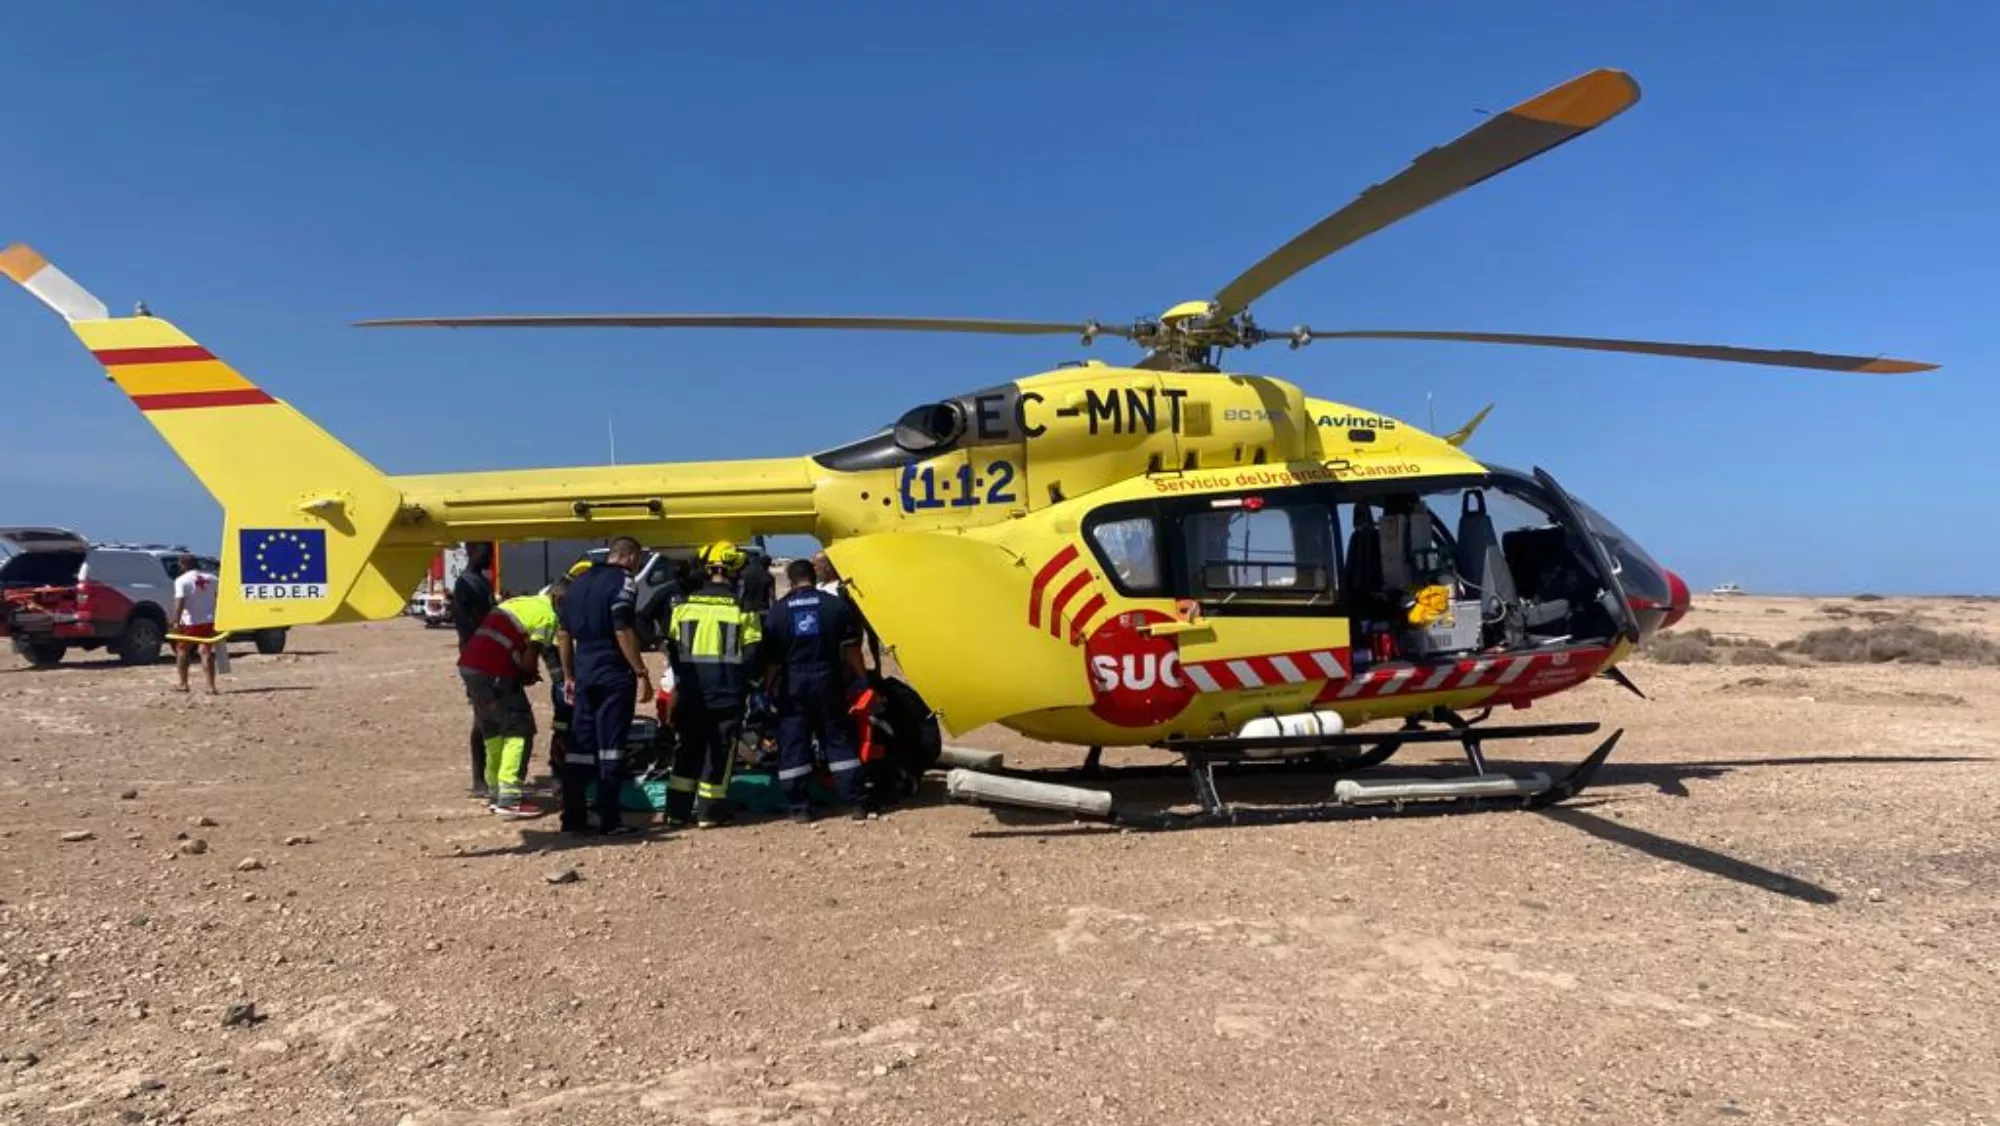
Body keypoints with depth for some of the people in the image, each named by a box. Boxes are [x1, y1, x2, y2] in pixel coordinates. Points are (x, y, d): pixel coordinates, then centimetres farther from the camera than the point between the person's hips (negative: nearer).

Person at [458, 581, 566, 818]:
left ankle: (495, 792, 28)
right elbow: (528, 660, -11)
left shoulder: (519, 602, 22)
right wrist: (532, 676, 9)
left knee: (493, 730, 20)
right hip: (494, 674, -9)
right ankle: (509, 798, -7)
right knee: (519, 729, -2)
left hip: (469, 665, 9)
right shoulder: (548, 616, -5)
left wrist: (525, 673, 18)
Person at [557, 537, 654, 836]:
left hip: (584, 672, 7)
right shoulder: (623, 582, -9)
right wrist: (642, 673, -15)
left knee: (579, 744, 10)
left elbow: (563, 633, 17)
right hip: (614, 674, -7)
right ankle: (609, 820, -1)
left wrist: (568, 675, 22)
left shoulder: (578, 582, 15)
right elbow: (623, 632, -18)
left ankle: (572, 816, 13)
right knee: (610, 746, -3)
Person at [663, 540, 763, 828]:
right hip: (728, 693, -3)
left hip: (690, 691, 3)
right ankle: (710, 812, 6)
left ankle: (677, 810, 16)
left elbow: (673, 648, 8)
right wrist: (741, 682, 8)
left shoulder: (684, 606, 2)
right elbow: (751, 654, -6)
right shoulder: (743, 609, -8)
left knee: (688, 749, 14)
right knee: (720, 750, 5)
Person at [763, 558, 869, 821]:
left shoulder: (777, 611, 0)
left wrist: (768, 689, 10)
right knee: (838, 741, 7)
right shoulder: (836, 604, 1)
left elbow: (770, 658, 0)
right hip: (828, 681, 1)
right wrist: (863, 677, 11)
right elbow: (851, 650, 1)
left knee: (793, 745, 6)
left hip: (792, 684, -1)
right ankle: (857, 802, 6)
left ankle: (800, 807, 6)